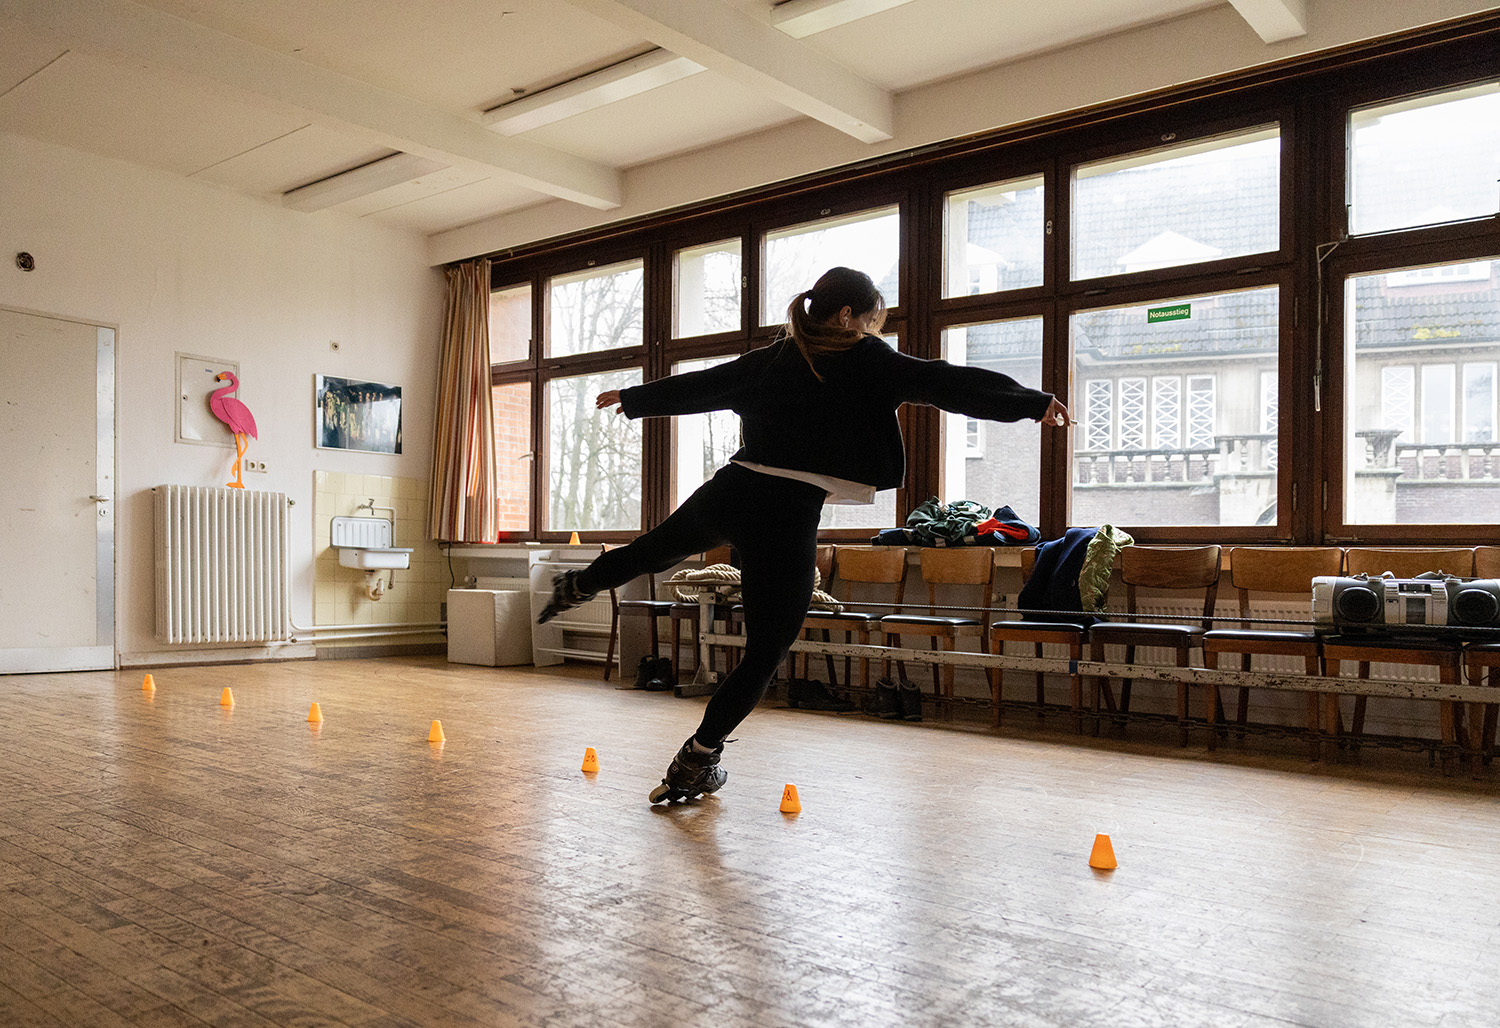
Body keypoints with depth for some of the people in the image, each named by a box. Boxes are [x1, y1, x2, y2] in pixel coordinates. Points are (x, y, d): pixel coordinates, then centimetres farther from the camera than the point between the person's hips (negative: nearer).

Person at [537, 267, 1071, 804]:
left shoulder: (771, 358, 15)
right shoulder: (866, 361, 0)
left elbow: (697, 386, 25)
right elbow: (950, 383, -3)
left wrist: (632, 398, 40)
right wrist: (1037, 403, 1)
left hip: (730, 492, 6)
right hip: (786, 515, -5)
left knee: (664, 544, 37)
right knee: (766, 650, 10)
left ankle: (579, 585, 57)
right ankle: (694, 765, 17)